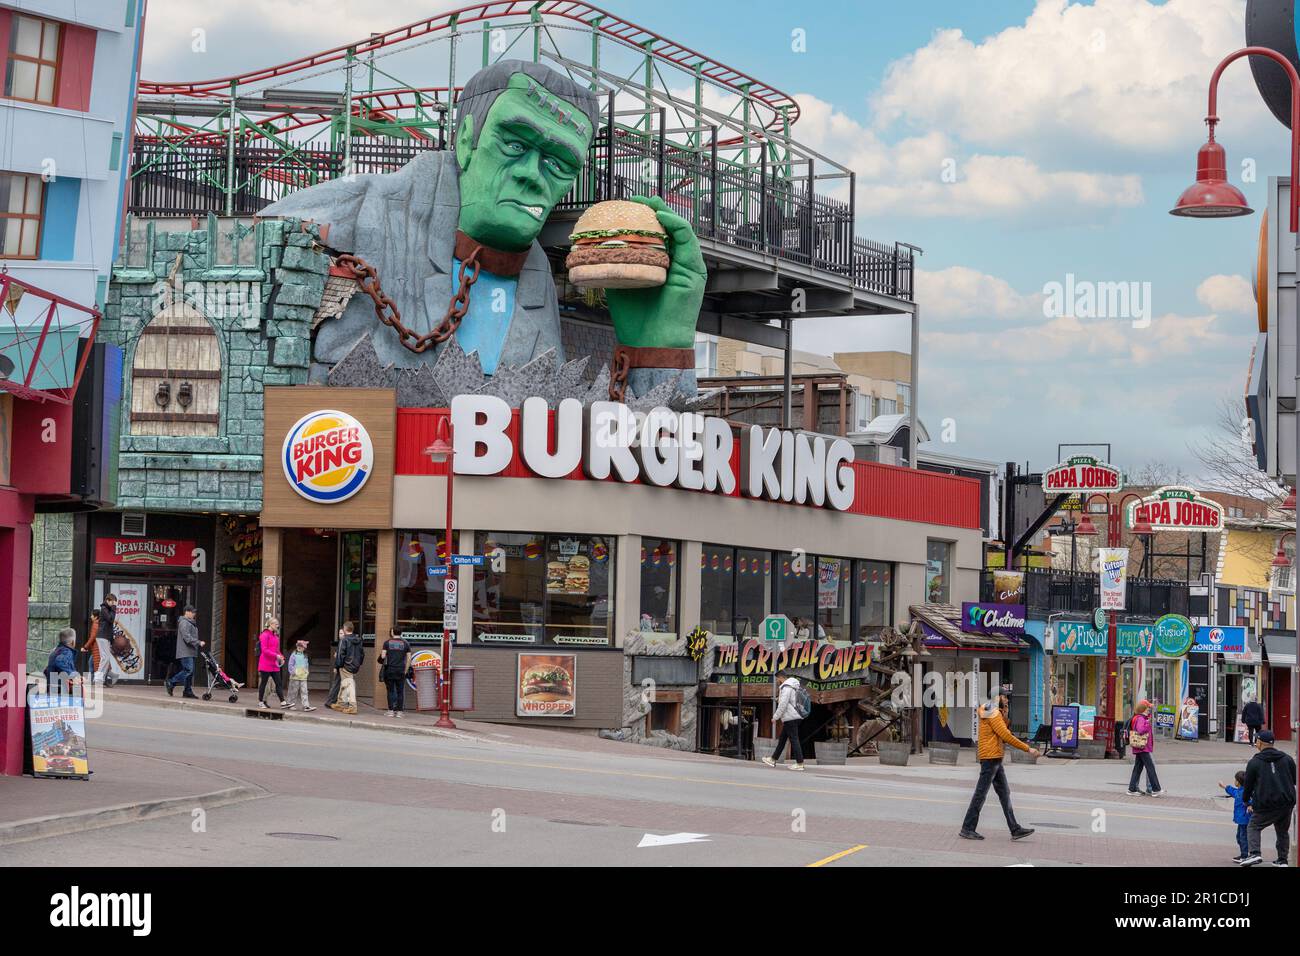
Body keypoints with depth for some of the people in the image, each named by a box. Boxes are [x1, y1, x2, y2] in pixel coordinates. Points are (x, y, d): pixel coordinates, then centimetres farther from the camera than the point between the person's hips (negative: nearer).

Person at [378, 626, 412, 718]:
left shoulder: (387, 643, 1)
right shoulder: (405, 643, 3)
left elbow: (383, 656, -3)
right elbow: (409, 657, 2)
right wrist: (406, 670, 8)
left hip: (389, 670, -1)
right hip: (400, 670, 1)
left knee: (390, 691, 5)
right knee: (399, 691, 5)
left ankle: (391, 710, 2)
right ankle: (399, 711, 2)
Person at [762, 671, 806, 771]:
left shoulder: (786, 686, -14)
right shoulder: (794, 686, 18)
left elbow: (783, 704, -19)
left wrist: (775, 717, -11)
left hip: (790, 718, -10)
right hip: (795, 717, 10)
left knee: (794, 739, -9)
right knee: (782, 739, 15)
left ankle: (800, 763, -9)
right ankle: (773, 760, 22)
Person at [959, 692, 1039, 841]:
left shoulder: (996, 713, 20)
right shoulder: (992, 713, -11)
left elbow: (1003, 735, 14)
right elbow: (1006, 736, -18)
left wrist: (1004, 715, 4)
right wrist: (1028, 749, -16)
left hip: (995, 758, 10)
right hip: (990, 758, -10)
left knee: (1004, 793, 8)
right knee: (980, 794, -5)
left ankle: (1015, 829, 9)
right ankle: (967, 829, -1)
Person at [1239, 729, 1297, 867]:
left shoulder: (1254, 762, -3)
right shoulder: (1287, 759, 6)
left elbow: (1248, 785, 3)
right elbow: (1295, 780, 14)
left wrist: (1246, 801, 19)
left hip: (1265, 805, -3)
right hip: (1287, 804, 4)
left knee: (1253, 827, 11)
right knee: (1283, 831, 20)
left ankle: (1254, 853, -8)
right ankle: (1282, 860, 20)